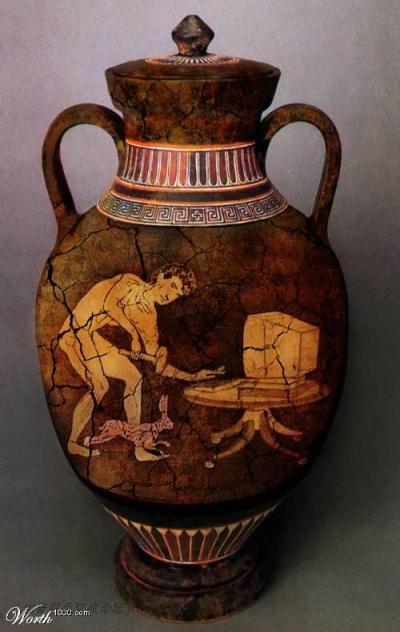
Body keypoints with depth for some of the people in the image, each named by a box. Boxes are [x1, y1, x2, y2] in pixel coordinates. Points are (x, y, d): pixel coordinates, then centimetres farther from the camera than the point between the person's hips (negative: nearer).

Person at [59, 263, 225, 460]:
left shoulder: (149, 318, 10)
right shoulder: (132, 283, -3)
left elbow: (159, 365, 10)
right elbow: (109, 303, -23)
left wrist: (192, 377, 1)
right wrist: (134, 334, -17)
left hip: (92, 335, 8)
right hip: (78, 327, -7)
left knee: (133, 377, 5)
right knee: (100, 385, -19)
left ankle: (138, 447, 7)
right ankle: (72, 442, -7)